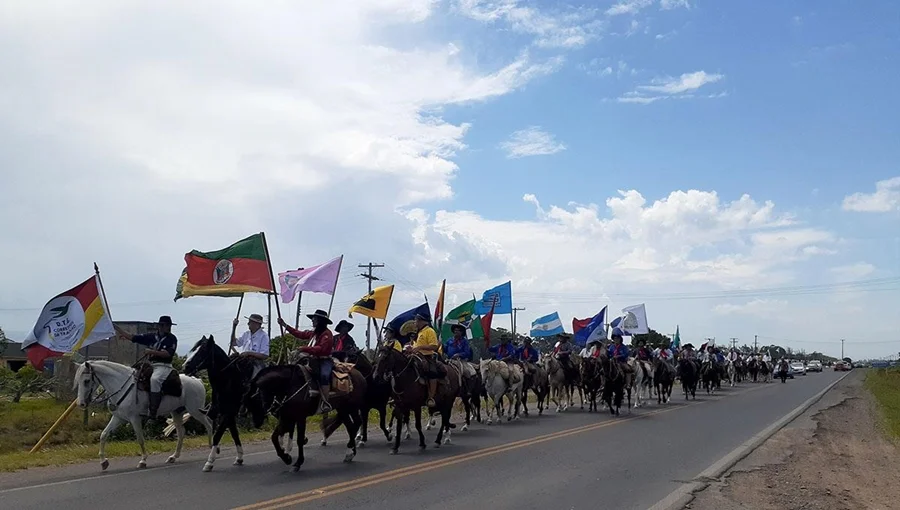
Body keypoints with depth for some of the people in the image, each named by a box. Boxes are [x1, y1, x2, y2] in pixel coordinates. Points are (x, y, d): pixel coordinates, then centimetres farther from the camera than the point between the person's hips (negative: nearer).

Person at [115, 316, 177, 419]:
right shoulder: (151, 337, 14)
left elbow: (168, 354, -14)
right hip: (149, 365, 8)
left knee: (154, 379, -35)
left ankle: (152, 412, -39)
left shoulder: (172, 339, 0)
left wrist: (152, 352, -23)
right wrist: (116, 328, 9)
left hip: (164, 366, -8)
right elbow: (133, 337, 12)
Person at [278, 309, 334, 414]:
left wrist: (305, 349, -26)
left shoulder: (327, 334, -12)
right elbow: (300, 334, 23)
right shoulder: (313, 332, 14)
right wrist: (285, 325, 25)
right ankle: (313, 388, -19)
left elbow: (322, 349, -23)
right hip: (315, 360, 9)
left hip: (325, 360, -9)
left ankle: (325, 402, -34)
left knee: (324, 375, -34)